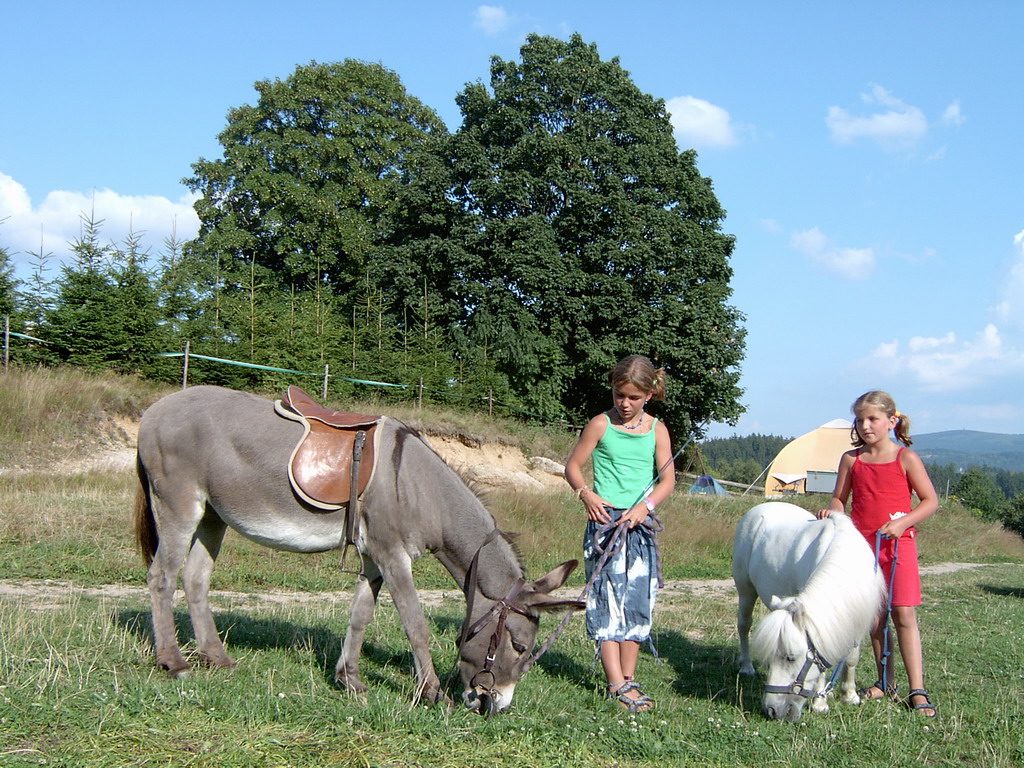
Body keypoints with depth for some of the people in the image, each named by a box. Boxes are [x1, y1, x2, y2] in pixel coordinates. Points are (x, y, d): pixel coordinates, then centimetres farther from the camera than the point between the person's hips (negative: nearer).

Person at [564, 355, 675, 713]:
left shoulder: (656, 429, 6)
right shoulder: (601, 425, 0)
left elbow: (667, 478, 4)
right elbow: (573, 466, 4)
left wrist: (646, 504, -13)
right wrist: (586, 494, -14)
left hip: (640, 523, 3)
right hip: (605, 520, -3)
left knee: (638, 600, 5)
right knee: (607, 600, -6)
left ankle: (628, 679, 15)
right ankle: (617, 685, -5)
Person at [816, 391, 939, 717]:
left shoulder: (906, 458, -4)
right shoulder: (851, 459, 5)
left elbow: (930, 500, -2)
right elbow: (840, 498, 12)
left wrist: (903, 522, -16)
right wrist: (832, 510, -10)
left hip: (899, 545, -3)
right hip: (862, 544, 3)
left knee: (903, 614, -7)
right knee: (874, 616, 8)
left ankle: (918, 692, -6)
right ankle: (885, 682, 20)